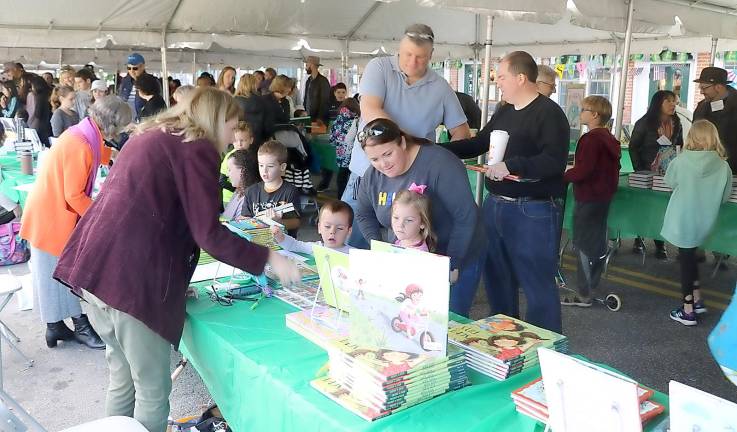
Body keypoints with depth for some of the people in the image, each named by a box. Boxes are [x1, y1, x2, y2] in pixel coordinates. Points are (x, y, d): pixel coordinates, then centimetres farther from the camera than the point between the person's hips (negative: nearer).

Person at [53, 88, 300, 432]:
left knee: (123, 378, 21)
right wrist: (268, 258, -2)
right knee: (153, 391, 5)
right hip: (130, 277, -9)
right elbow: (209, 234, -10)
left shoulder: (150, 136, 23)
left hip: (94, 265, 9)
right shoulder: (197, 149, -4)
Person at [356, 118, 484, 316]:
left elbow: (466, 216, -23)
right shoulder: (372, 176, -5)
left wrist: (452, 265, -20)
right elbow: (364, 215, 11)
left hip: (456, 257, -4)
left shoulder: (439, 163, -24)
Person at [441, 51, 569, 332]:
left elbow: (555, 161, -23)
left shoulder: (549, 113, -12)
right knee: (497, 277, 18)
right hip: (495, 204, 9)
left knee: (537, 283, -2)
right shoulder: (504, 112, 14)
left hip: (532, 211, -9)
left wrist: (511, 165, -27)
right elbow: (478, 144, 22)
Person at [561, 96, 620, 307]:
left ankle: (583, 295, 2)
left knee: (583, 244, -3)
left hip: (588, 198, -10)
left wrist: (562, 175, -12)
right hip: (603, 196, 10)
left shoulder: (591, 139, -19)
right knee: (598, 242, 16)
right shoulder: (610, 138, 11)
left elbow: (582, 171, -25)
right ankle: (592, 286, 28)